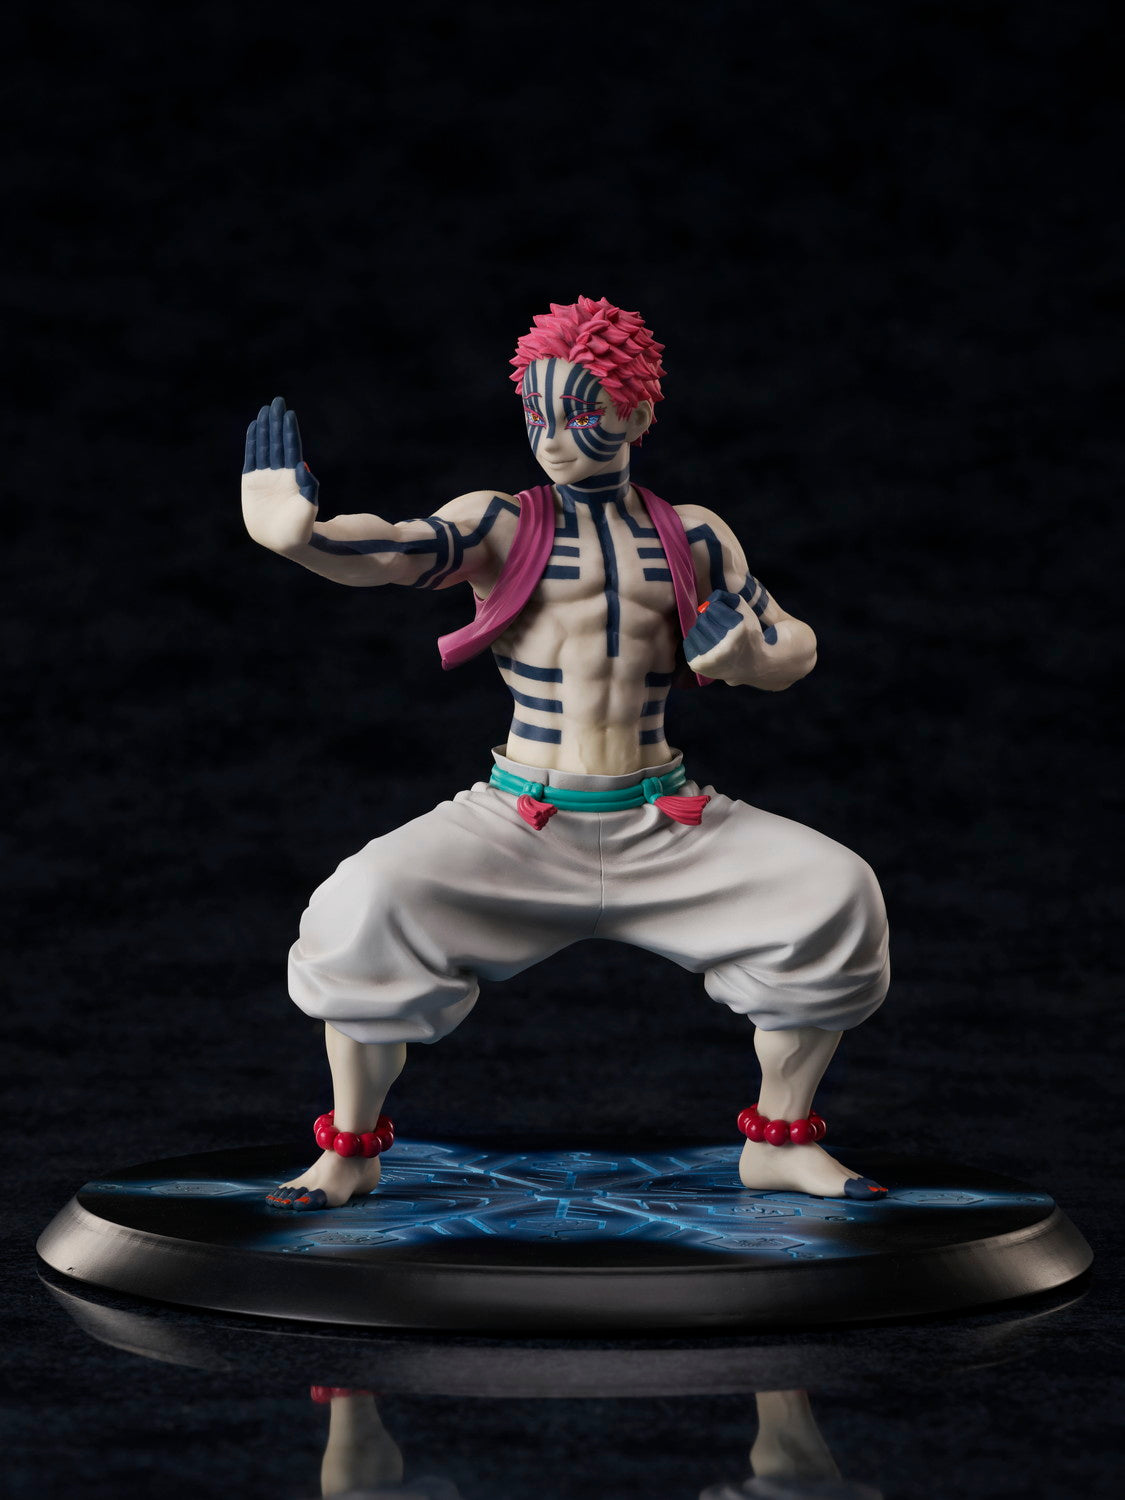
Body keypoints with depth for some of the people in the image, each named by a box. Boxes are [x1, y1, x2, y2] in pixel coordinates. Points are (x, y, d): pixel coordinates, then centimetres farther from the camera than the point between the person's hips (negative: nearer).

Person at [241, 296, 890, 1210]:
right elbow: (397, 552, -19)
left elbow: (792, 650, 14)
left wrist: (749, 655, -11)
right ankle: (352, 1150, -4)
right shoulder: (500, 528, 1)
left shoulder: (693, 538, 10)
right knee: (369, 901, -27)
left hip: (664, 828, 3)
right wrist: (304, 536, -41)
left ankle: (779, 1140, 4)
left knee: (836, 892, -16)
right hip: (520, 832, -2)